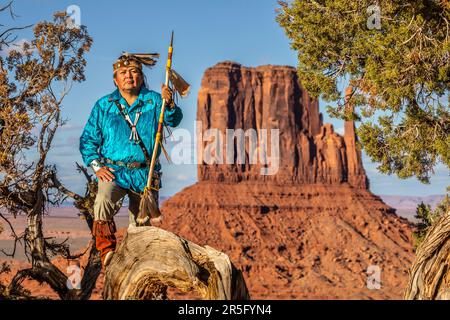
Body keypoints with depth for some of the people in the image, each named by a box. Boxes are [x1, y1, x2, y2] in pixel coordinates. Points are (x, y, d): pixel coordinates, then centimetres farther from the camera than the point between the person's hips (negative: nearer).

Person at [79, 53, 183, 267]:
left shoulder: (153, 101, 7)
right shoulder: (103, 106, 8)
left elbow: (173, 120, -7)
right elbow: (88, 139, 9)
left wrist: (169, 105, -29)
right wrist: (97, 166, -5)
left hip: (146, 174, 1)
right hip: (114, 171, -1)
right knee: (103, 201, -31)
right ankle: (107, 249, -17)